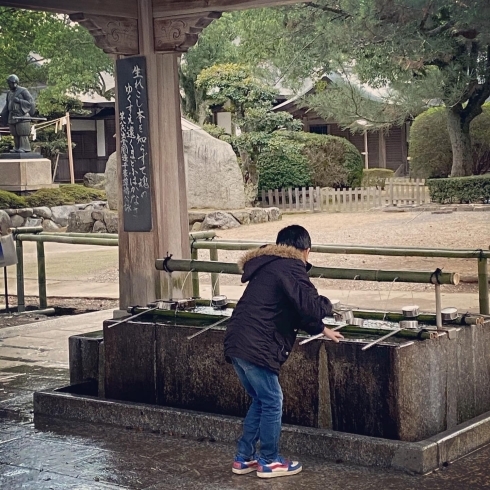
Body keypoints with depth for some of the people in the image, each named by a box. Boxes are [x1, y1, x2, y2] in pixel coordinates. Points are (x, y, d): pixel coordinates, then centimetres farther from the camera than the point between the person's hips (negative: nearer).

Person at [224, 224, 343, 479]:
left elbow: (294, 311, 32)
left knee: (260, 401, 20)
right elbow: (311, 308, -19)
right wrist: (326, 303, 4)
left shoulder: (270, 267, 22)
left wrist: (321, 330, 34)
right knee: (272, 403, 4)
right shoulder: (290, 268, -8)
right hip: (256, 347, -9)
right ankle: (269, 462, 14)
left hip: (237, 343, 9)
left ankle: (244, 458, 24)